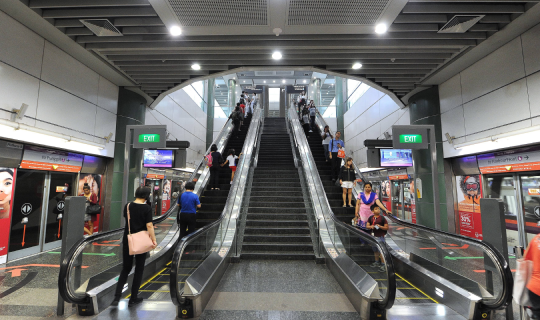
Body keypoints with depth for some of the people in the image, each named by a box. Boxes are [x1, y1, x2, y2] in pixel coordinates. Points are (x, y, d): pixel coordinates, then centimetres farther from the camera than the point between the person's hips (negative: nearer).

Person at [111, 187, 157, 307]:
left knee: (125, 269, 17)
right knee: (139, 269, 11)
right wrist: (154, 240, -8)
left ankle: (117, 297, 8)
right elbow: (149, 226, -17)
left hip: (127, 240, 4)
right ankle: (133, 298, 19)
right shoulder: (147, 209, -15)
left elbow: (126, 219, 14)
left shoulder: (128, 206, -1)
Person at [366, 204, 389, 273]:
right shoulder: (370, 218, 1)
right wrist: (371, 227, -17)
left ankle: (383, 264, 8)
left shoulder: (382, 218, -12)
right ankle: (377, 262, 37)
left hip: (380, 236, -5)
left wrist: (380, 226, -24)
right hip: (373, 236, 5)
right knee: (375, 250, 19)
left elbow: (387, 227, -9)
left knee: (381, 251, -4)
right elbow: (367, 226, 4)